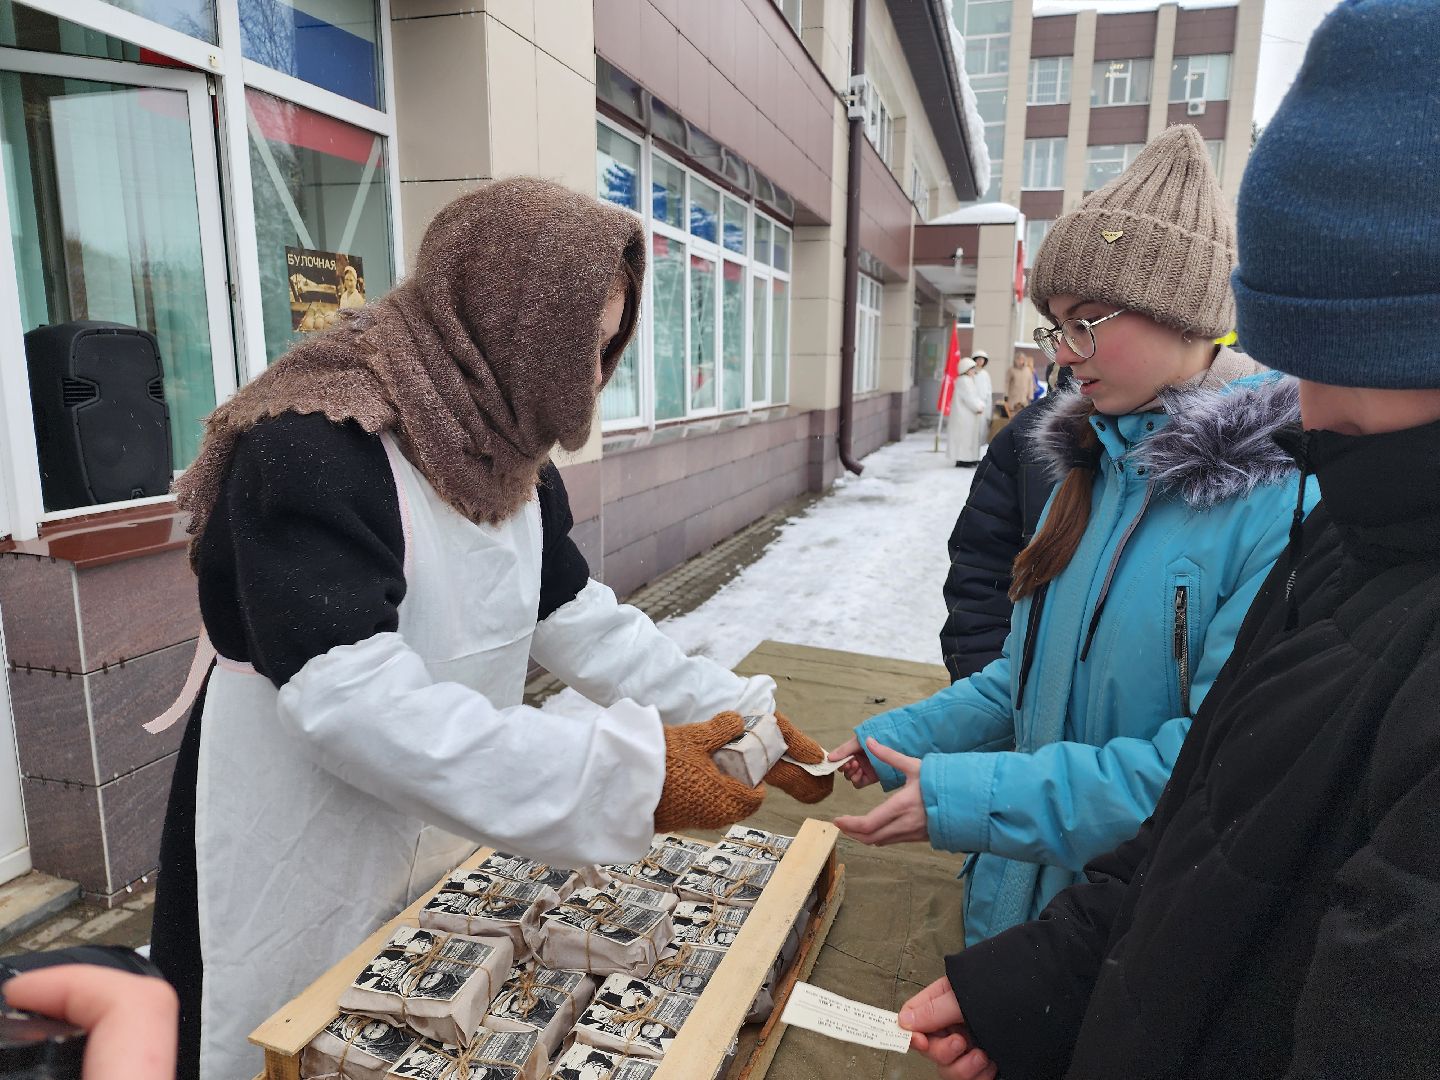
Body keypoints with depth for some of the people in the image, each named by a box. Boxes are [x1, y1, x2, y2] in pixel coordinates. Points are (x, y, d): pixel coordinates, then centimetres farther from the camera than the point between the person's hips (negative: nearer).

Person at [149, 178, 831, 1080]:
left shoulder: (507, 460, 2)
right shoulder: (313, 445, -26)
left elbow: (581, 621, 1)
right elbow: (351, 698, -35)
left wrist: (744, 717, -7)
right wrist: (631, 776, -37)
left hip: (450, 855, 8)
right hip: (298, 891, -7)